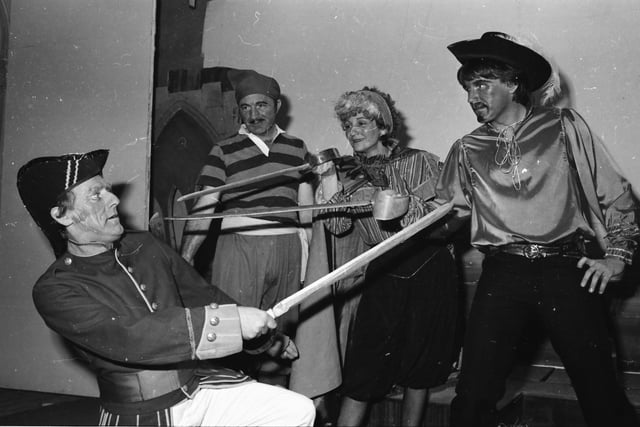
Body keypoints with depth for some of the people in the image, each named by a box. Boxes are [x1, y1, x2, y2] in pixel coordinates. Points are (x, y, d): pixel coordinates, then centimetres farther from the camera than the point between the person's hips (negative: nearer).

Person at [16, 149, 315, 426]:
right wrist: (229, 321, -30)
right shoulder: (53, 291, -11)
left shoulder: (144, 245, 7)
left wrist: (270, 340, 21)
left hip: (202, 387, 4)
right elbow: (125, 339, -26)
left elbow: (203, 296, 17)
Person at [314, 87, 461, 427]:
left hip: (427, 268, -2)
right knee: (361, 372, -3)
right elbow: (337, 225, -1)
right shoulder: (349, 176, 10)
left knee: (419, 367, 7)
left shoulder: (418, 161, 0)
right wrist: (328, 180, -12)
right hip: (383, 274, 2)